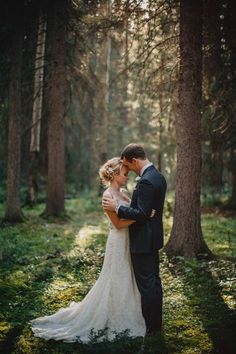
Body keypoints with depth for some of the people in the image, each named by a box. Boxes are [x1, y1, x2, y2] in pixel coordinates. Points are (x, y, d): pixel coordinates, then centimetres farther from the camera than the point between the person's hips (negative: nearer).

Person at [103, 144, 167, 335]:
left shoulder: (146, 181, -23)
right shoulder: (158, 176, 9)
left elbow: (141, 214, -26)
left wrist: (117, 207, -19)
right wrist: (123, 205, 13)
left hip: (143, 240, -10)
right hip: (154, 238, 10)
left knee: (146, 285, 0)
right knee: (154, 281, 19)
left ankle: (150, 326, 11)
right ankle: (157, 321, 31)